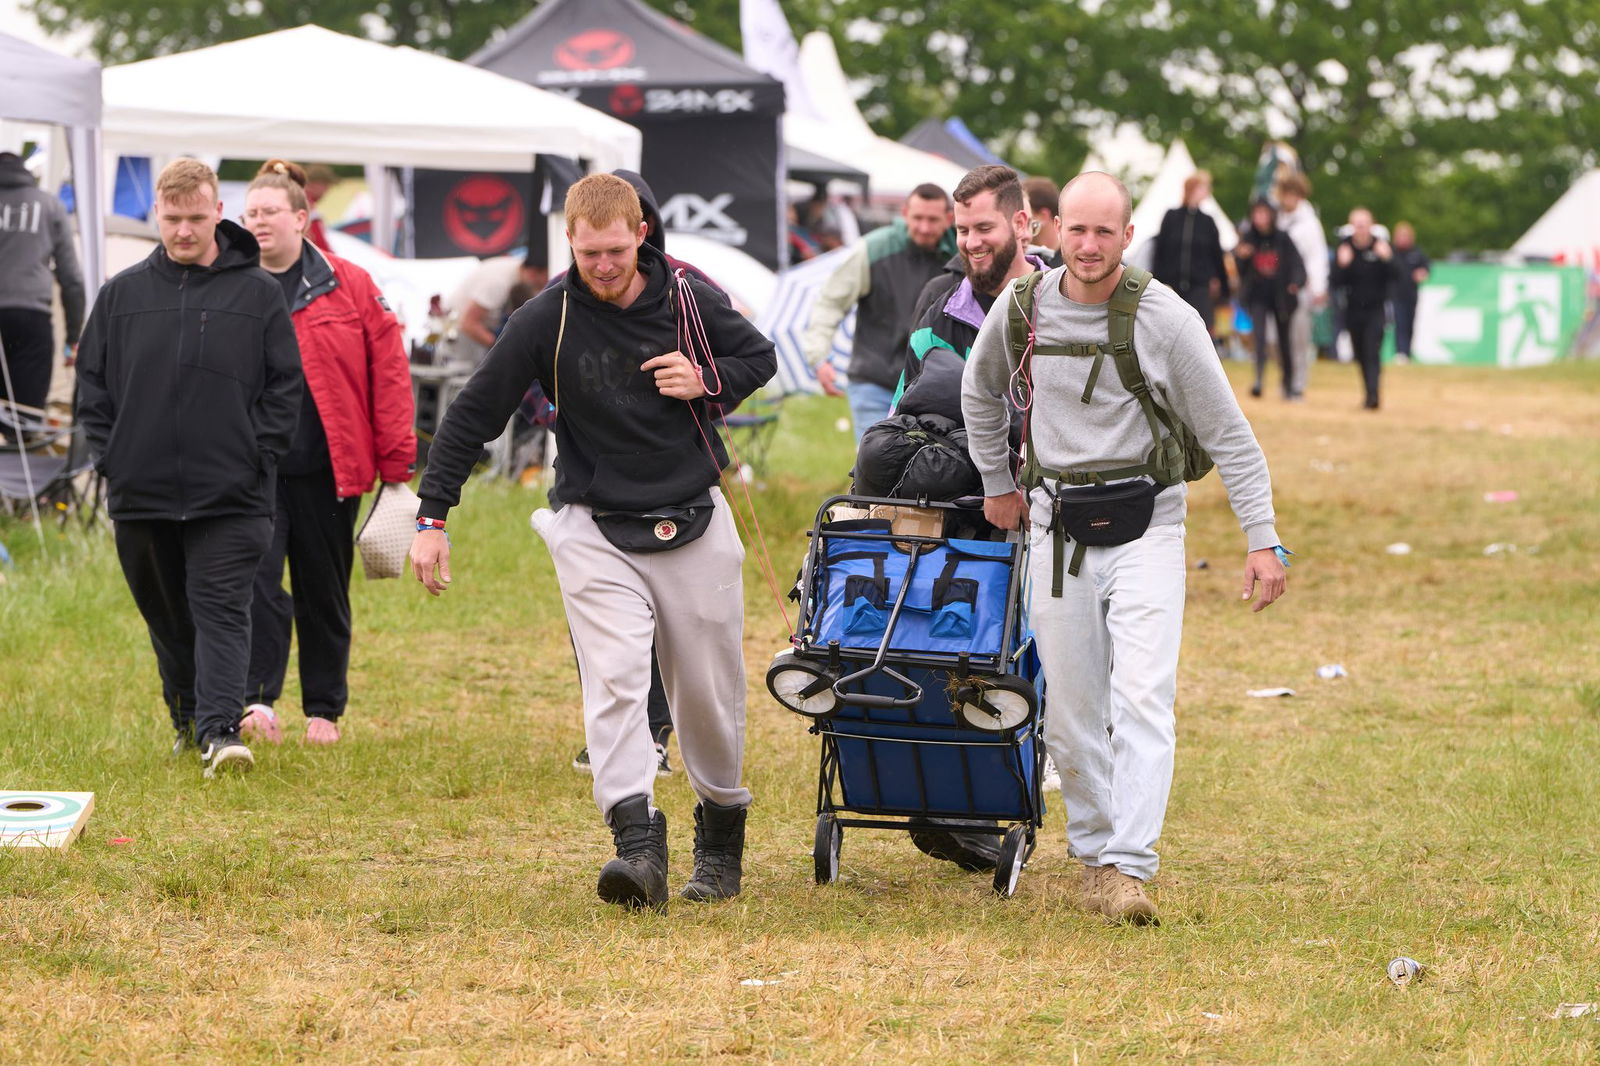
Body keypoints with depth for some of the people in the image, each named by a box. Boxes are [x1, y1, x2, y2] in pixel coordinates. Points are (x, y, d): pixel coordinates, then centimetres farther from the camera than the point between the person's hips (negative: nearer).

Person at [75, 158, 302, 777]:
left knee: (221, 610, -11)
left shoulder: (258, 293, 2)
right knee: (166, 616, 12)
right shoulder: (122, 294, 8)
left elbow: (285, 384, 3)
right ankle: (187, 719, 27)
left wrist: (260, 459, -5)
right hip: (141, 494, 3)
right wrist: (109, 457, 3)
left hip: (229, 497, -3)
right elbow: (92, 383, 13)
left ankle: (220, 730, -18)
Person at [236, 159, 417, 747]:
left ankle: (324, 710, 22)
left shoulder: (350, 287, 1)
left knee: (324, 593, 10)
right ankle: (257, 700, -22)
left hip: (329, 471, 0)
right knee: (256, 576, -17)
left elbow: (389, 372, 1)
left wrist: (396, 463, -3)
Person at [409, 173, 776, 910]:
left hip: (694, 527, 2)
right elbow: (473, 414, -4)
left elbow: (760, 357, 14)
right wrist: (432, 518, -8)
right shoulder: (546, 321, -8)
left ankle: (721, 833, 28)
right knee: (613, 679, -19)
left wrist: (707, 381, -8)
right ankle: (637, 845, -29)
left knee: (709, 693, 8)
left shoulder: (687, 300, -2)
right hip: (596, 531, -2)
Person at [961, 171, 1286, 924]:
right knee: (1071, 710, 5)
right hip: (1057, 524, 3)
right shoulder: (1023, 307, 0)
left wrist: (1263, 539, -9)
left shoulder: (1167, 320, -10)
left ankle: (1129, 865, -21)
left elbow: (1228, 434, -5)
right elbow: (981, 392, 22)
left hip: (1145, 528, -3)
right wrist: (998, 483, 22)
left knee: (1141, 696, -16)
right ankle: (1094, 850, 19)